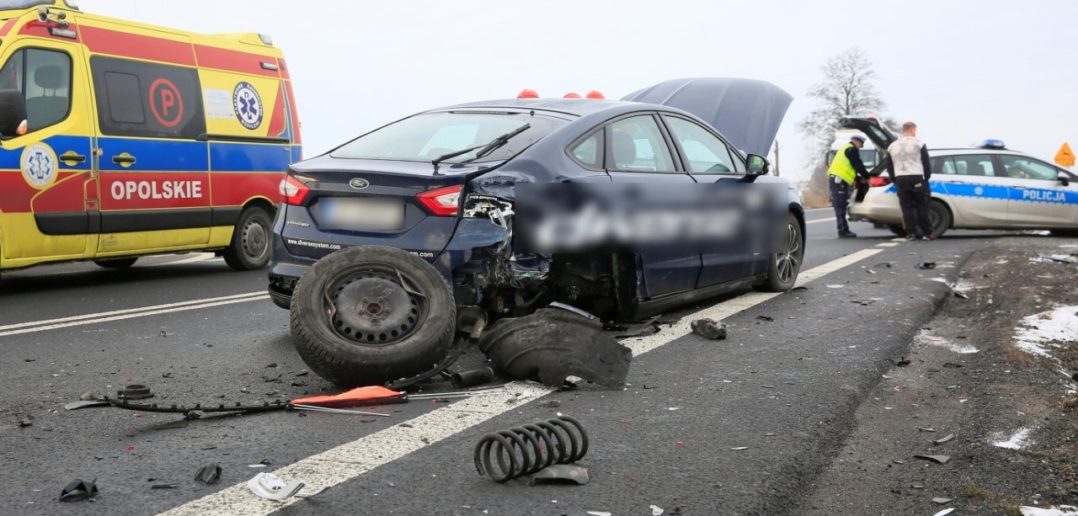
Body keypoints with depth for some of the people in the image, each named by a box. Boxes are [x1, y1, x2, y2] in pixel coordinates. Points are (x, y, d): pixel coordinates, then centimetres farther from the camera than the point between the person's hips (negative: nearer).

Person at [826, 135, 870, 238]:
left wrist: (860, 178, 22)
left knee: (840, 206, 9)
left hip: (835, 178, 10)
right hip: (839, 180, -10)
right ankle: (843, 231, -11)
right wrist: (867, 176, 4)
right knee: (840, 206, -10)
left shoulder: (845, 149, 28)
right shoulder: (852, 149, -4)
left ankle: (844, 231, 11)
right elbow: (858, 166, -8)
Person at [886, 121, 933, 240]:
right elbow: (926, 163, 0)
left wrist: (895, 181, 21)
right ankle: (927, 233, 2)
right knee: (922, 207, 2)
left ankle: (910, 233, 0)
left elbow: (889, 167, 15)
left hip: (900, 179, 3)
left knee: (907, 207, 4)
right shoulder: (918, 143, -1)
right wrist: (926, 177, 10)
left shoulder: (892, 146, 12)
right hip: (916, 178, -3)